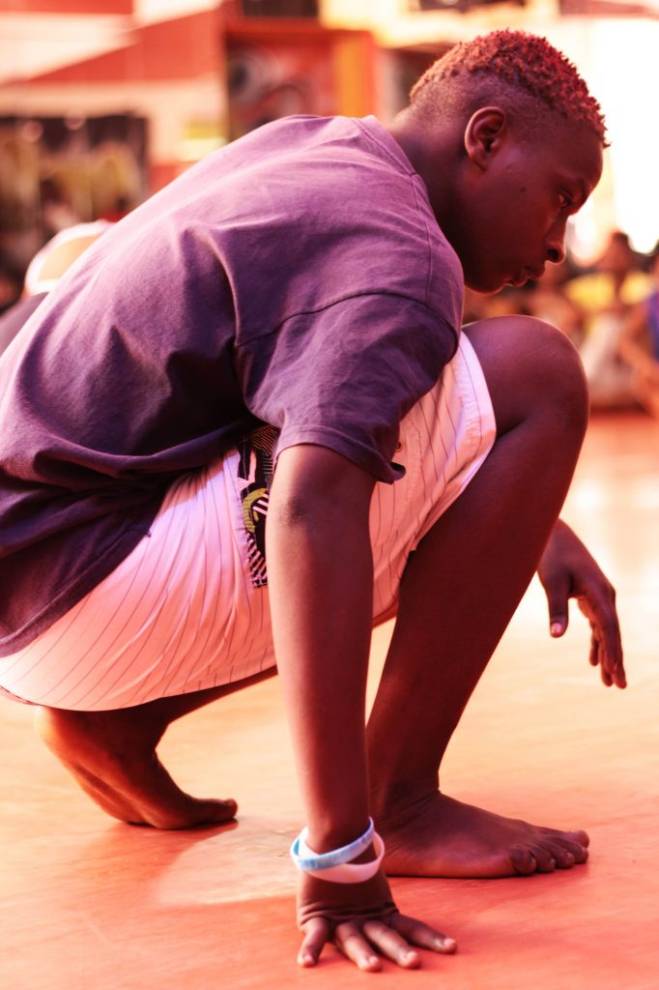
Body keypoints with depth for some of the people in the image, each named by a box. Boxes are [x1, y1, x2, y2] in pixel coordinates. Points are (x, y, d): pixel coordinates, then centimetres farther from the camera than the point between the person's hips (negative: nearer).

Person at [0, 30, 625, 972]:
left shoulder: (306, 149, 13)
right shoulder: (396, 253, -16)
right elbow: (311, 514, -32)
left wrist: (534, 522, 22)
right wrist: (338, 858, -34)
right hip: (90, 598, -10)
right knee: (535, 374, -13)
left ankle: (116, 719, 13)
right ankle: (398, 801, -10)